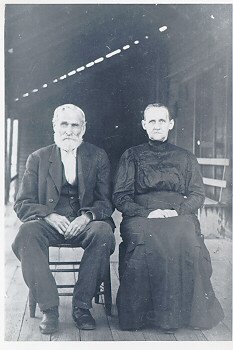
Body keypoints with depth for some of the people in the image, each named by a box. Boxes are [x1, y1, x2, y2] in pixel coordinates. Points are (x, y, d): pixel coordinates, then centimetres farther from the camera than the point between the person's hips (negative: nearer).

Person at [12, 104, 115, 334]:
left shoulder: (98, 157, 11)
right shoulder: (38, 158, 11)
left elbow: (106, 202, 5)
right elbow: (22, 204, 4)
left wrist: (87, 216, -17)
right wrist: (49, 216, -16)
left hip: (85, 224, 0)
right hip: (50, 223, 0)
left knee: (103, 232, -33)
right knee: (27, 232, -32)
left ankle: (81, 306, -18)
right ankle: (49, 309, -23)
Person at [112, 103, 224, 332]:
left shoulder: (186, 158, 22)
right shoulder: (131, 156, 18)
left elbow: (197, 195, 13)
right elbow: (120, 197, 8)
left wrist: (177, 211, -8)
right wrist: (147, 212, -9)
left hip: (179, 216, 1)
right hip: (141, 216, 0)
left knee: (185, 241, -33)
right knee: (147, 244, -35)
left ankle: (179, 312, -22)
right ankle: (143, 312, -22)